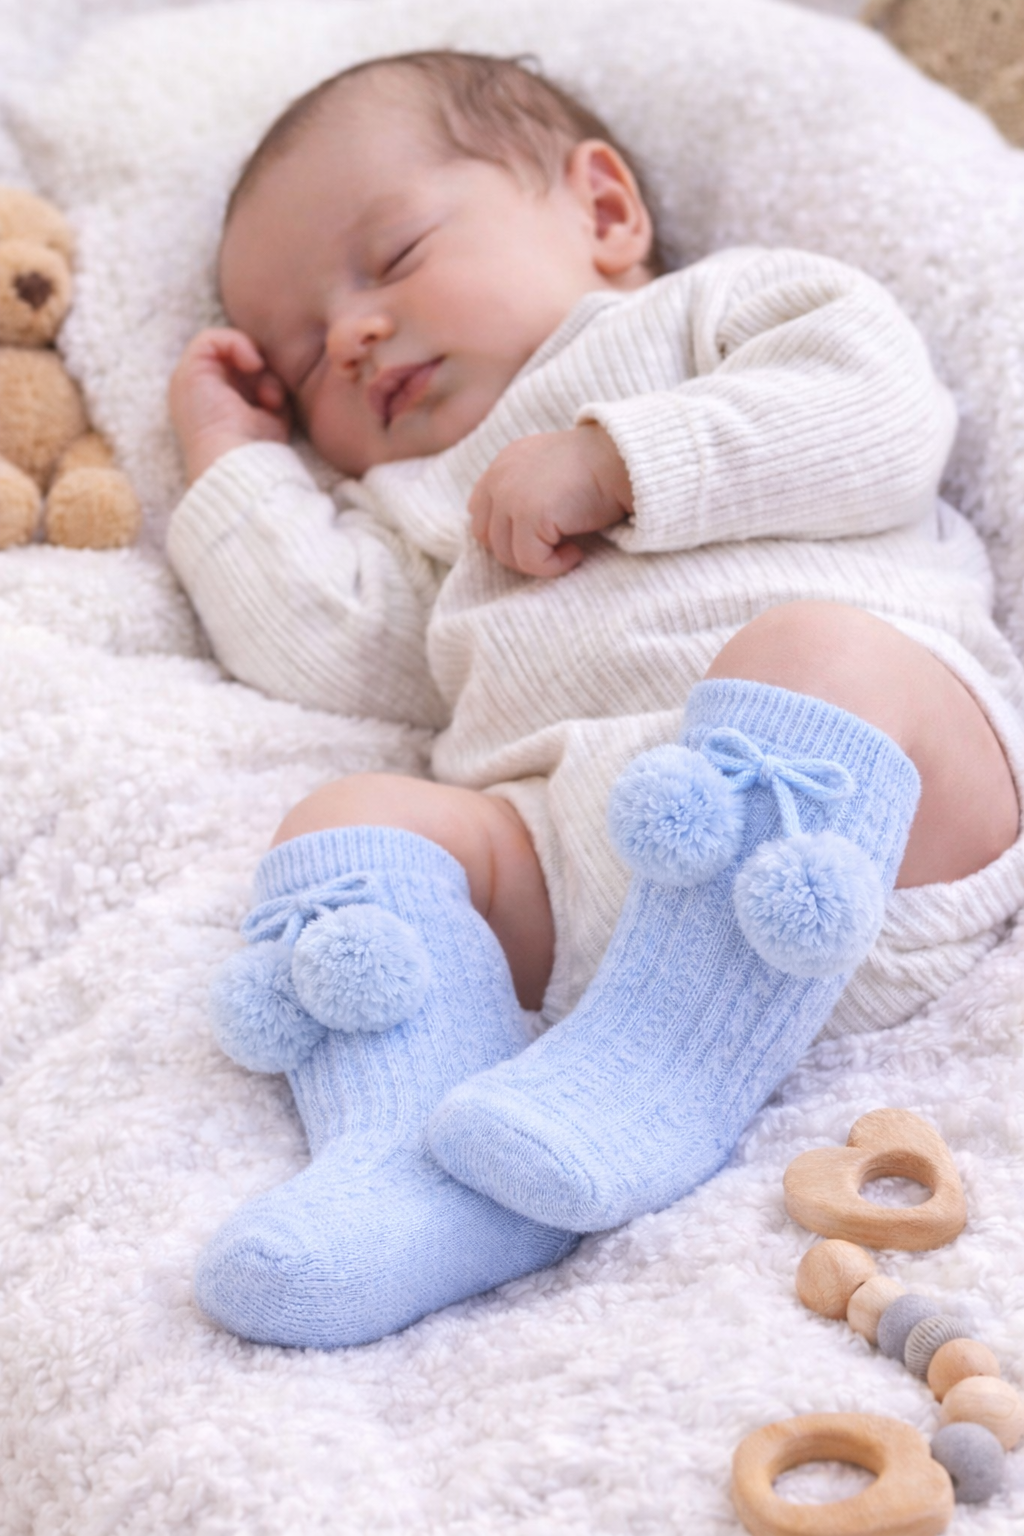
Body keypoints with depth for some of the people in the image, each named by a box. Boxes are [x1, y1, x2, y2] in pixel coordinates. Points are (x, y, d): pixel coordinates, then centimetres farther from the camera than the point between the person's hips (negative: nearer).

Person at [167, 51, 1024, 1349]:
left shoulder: (723, 306, 25)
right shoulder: (416, 515, 40)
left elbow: (883, 415, 4)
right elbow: (326, 643, 20)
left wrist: (614, 460, 1)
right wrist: (233, 457, 32)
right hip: (569, 837, 4)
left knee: (813, 651, -34)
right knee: (352, 824, -17)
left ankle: (648, 1092, -42)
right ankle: (414, 1165, -39)